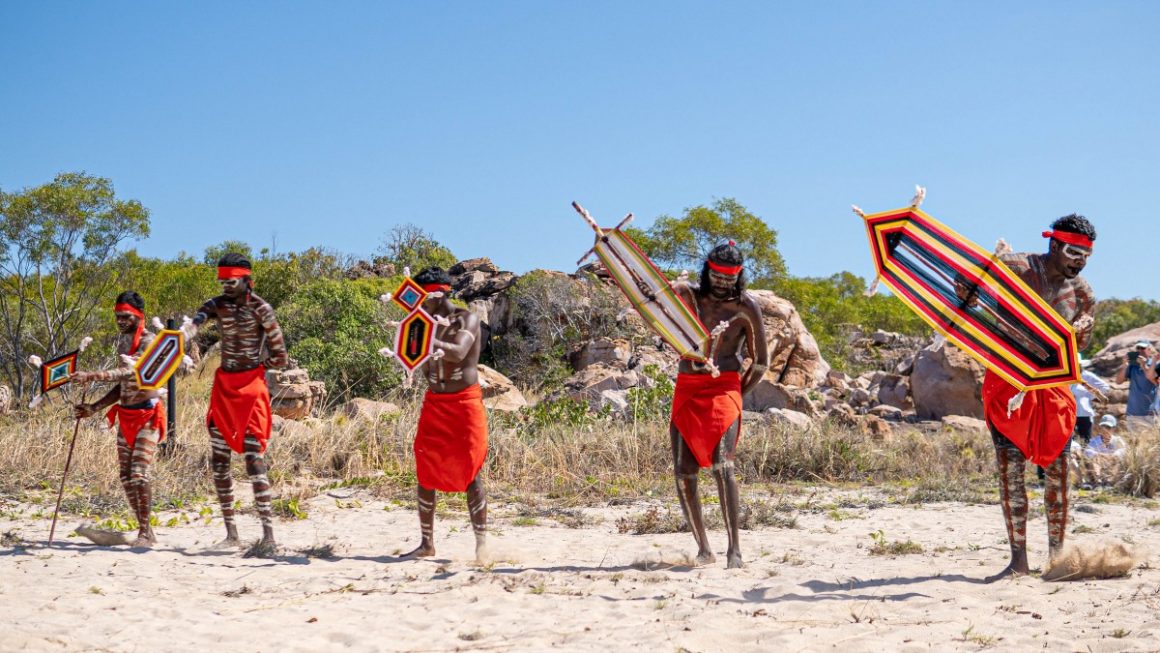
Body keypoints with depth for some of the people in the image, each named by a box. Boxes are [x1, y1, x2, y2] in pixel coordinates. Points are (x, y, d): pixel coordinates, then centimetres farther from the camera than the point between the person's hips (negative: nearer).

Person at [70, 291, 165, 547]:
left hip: (148, 413, -9)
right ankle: (144, 530, 13)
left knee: (139, 472, -16)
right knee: (125, 475, 6)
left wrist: (92, 376, -41)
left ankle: (145, 531, -10)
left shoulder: (148, 341, -13)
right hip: (125, 414, 9)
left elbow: (131, 371, -32)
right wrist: (94, 408, 12)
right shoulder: (122, 340, 14)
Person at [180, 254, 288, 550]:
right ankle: (231, 533, 13)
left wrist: (254, 364, 3)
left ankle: (268, 533, -10)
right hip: (224, 384, 6)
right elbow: (192, 325, -15)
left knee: (254, 459, -12)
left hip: (252, 384, -6)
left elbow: (280, 358, -6)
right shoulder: (217, 305, 6)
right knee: (219, 460, 6)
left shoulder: (260, 309, -8)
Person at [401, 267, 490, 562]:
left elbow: (458, 352, -25)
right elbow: (424, 367, 10)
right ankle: (427, 543, 10)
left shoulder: (467, 320, -7)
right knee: (425, 472, 3)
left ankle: (481, 542, -2)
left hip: (465, 402, -6)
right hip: (434, 402, 6)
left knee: (469, 472, -7)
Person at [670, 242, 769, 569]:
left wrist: (737, 395, 0)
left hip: (724, 387, -4)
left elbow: (761, 363, 7)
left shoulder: (746, 307, 2)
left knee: (721, 465, -21)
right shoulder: (686, 294, 10)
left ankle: (734, 549, -19)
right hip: (686, 389, 4)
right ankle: (702, 547, 12)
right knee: (683, 472, -3)